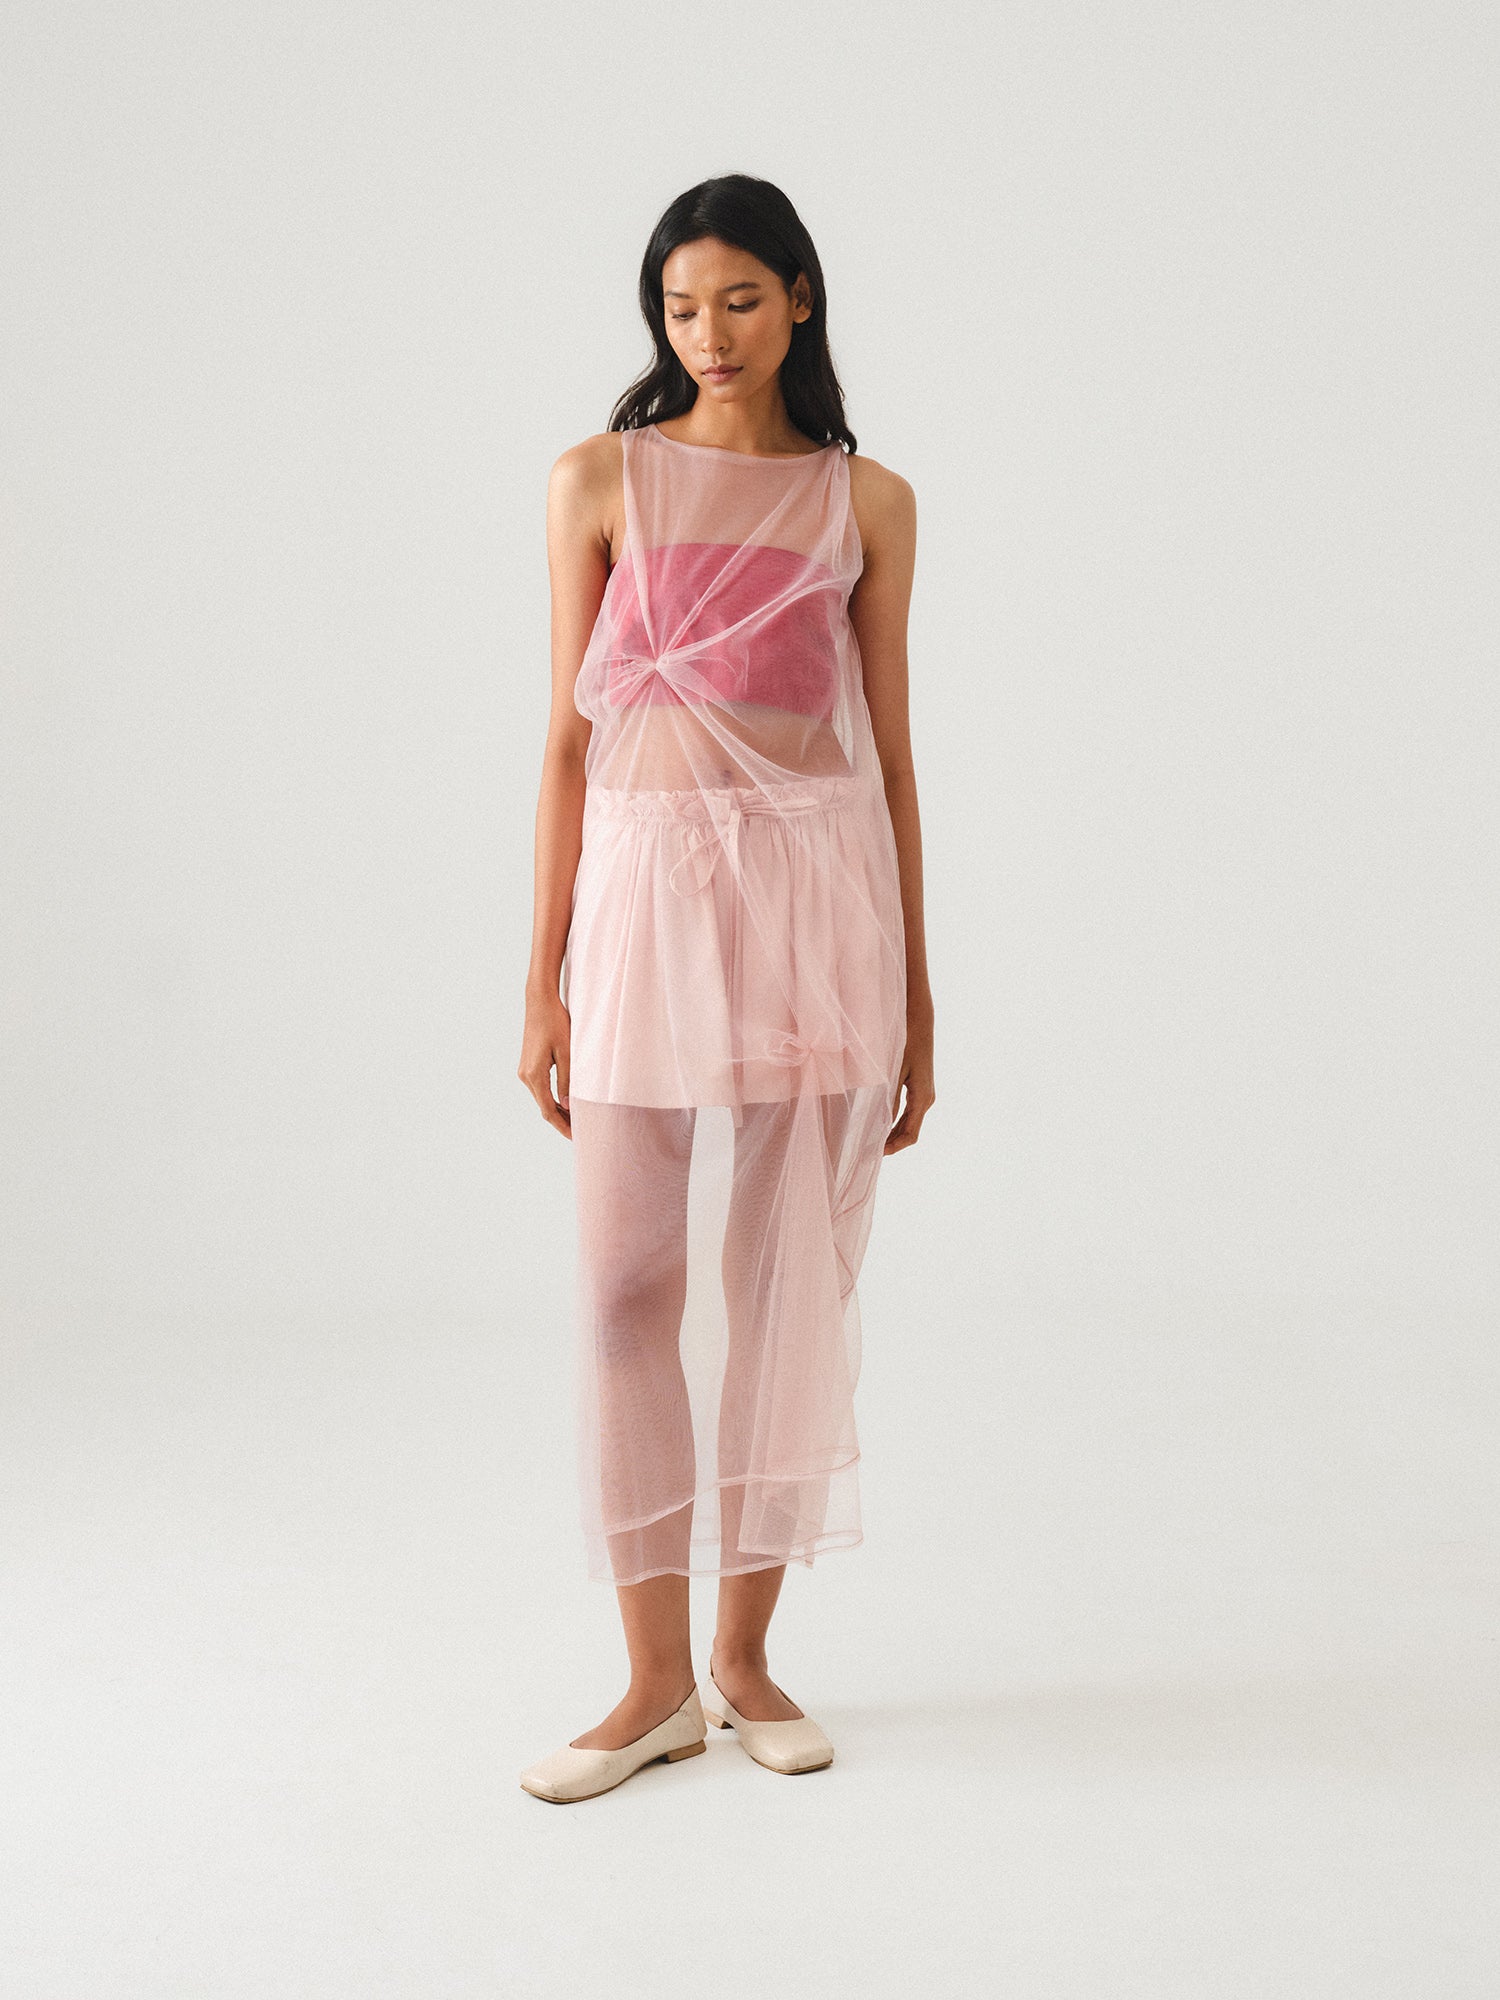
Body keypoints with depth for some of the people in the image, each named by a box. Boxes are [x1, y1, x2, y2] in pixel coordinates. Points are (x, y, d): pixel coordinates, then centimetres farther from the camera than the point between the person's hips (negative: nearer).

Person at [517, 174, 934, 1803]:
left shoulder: (867, 501, 7)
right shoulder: (601, 480, 5)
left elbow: (888, 749, 9)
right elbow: (569, 736, 4)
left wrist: (915, 994, 7)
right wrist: (545, 976, -1)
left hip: (821, 891, 1)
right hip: (649, 887, 0)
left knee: (790, 1287, 5)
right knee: (628, 1287, -1)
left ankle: (746, 1655, 20)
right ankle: (656, 1684, 12)